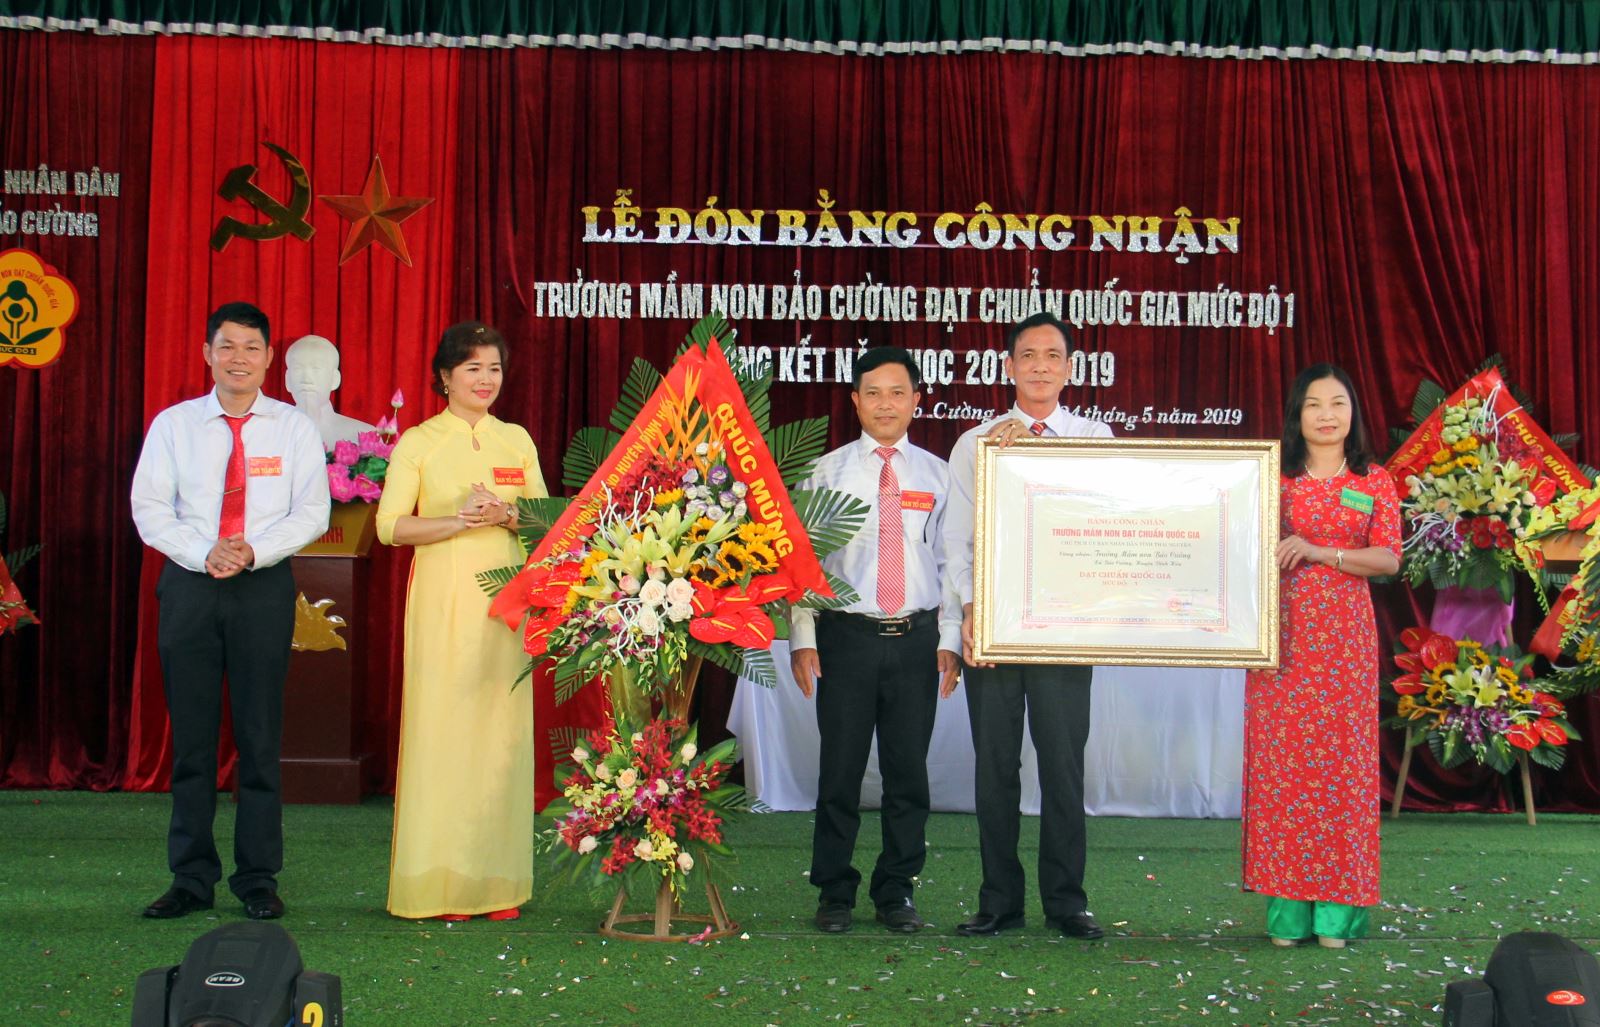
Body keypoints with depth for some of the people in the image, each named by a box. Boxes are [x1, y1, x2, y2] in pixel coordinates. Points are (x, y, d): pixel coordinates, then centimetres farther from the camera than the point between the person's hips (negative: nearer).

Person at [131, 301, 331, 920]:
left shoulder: (294, 428, 5)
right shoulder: (173, 425, 7)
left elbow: (311, 512, 0)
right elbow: (150, 508, 2)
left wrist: (254, 551, -15)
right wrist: (205, 552, -13)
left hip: (265, 587, -1)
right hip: (189, 585, 1)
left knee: (260, 736, 1)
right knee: (191, 736, 4)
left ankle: (258, 878, 11)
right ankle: (192, 878, 14)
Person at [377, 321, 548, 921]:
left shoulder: (516, 440, 13)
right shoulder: (418, 443, 4)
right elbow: (390, 525, -3)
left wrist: (506, 515, -7)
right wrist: (458, 520, -15)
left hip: (506, 597, 3)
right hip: (442, 600, -3)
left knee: (502, 730, 0)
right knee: (442, 729, -5)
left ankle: (498, 882, 7)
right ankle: (441, 885, 2)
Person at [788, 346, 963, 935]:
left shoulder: (937, 474, 9)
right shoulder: (828, 472, 5)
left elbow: (951, 561, 9)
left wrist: (949, 640, 1)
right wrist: (802, 638, -5)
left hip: (917, 638, 2)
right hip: (847, 636, -1)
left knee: (908, 770, 7)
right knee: (840, 769, 3)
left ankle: (896, 892, 20)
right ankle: (835, 893, 16)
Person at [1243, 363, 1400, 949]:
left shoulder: (1375, 483, 8)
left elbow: (1389, 558, -1)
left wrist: (1319, 551, -13)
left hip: (1344, 634, 0)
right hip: (1283, 631, 0)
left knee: (1340, 756, -2)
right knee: (1281, 756, -2)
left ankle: (1337, 909, 5)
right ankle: (1288, 909, 4)